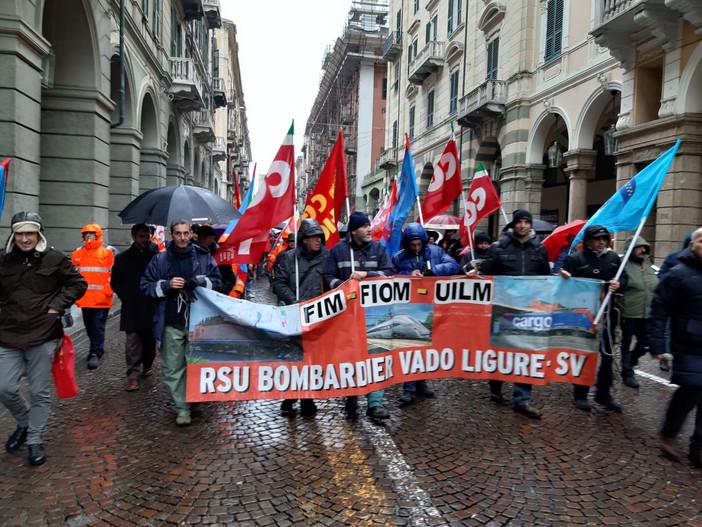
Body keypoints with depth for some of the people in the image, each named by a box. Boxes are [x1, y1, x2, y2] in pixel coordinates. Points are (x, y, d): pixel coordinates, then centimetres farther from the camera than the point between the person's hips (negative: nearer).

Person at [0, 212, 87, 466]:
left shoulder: (54, 259, -6)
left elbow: (79, 284, 2)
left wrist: (57, 305, -8)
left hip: (43, 336, -3)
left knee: (40, 392, 6)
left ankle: (35, 440, 22)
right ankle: (24, 423, 32)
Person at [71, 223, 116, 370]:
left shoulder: (108, 252, -4)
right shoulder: (77, 253, 9)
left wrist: (106, 292, -10)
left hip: (101, 300, -5)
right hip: (84, 299, 5)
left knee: (98, 327, -5)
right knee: (89, 327, 15)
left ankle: (95, 354, 1)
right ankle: (97, 349, 32)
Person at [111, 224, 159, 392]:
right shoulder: (122, 258, 7)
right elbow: (115, 283, 10)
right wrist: (126, 296, -2)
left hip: (152, 307, 0)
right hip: (131, 308, 0)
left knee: (150, 340, 10)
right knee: (133, 342, -3)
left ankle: (147, 366, 31)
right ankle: (133, 375, 1)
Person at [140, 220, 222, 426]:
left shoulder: (203, 257, 6)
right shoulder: (160, 259, 6)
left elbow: (217, 280, 8)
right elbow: (146, 285, 7)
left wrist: (200, 282, -12)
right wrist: (166, 285, -12)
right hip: (171, 324, 0)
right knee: (173, 368, 0)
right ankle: (182, 409, 9)